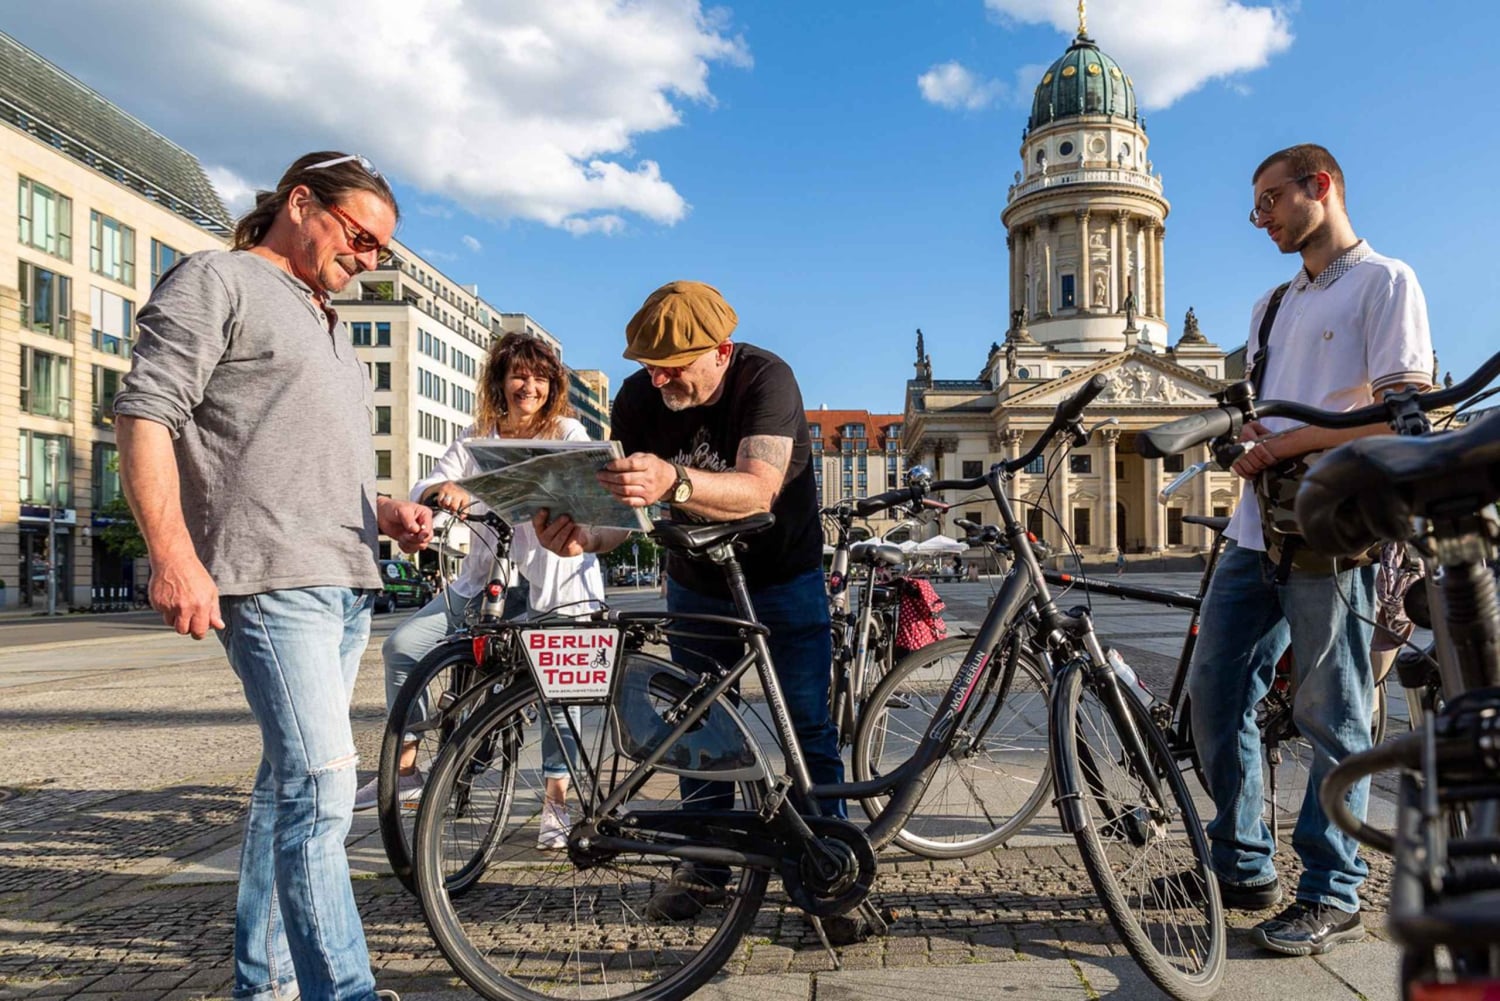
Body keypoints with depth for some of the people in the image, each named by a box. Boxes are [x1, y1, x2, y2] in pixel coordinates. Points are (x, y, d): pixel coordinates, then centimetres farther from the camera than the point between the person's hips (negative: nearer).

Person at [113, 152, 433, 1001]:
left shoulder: (331, 327, 26)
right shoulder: (218, 281, 1)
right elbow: (145, 413, -10)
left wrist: (389, 512, 10)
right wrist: (174, 554, -21)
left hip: (348, 582, 9)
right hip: (272, 579, -9)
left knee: (293, 782, 12)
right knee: (322, 782, -14)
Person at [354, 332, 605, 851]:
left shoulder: (568, 433, 1)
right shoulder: (476, 438, 10)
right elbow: (421, 492, 1)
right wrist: (443, 488, -24)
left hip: (556, 581, -4)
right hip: (485, 579, 4)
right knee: (402, 645, -5)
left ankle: (557, 802, 3)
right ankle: (404, 768, 10)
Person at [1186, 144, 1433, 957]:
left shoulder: (1384, 282, 0)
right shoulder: (1272, 308, 24)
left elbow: (1403, 403, -12)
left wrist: (1286, 445, -15)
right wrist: (1250, 448, 2)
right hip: (1258, 526, 8)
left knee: (1331, 716, -1)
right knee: (1214, 694, 7)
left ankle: (1331, 897, 12)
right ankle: (1244, 867, 21)